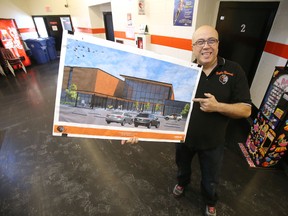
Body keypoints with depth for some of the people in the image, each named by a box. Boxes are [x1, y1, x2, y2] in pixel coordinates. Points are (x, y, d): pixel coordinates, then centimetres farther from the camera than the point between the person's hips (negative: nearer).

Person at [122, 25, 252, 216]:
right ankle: (183, 182, 67)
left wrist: (217, 106, -29)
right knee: (182, 166, 31)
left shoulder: (234, 71, -14)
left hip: (212, 142, 0)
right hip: (184, 136, 1)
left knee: (211, 180, 25)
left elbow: (246, 110, -11)